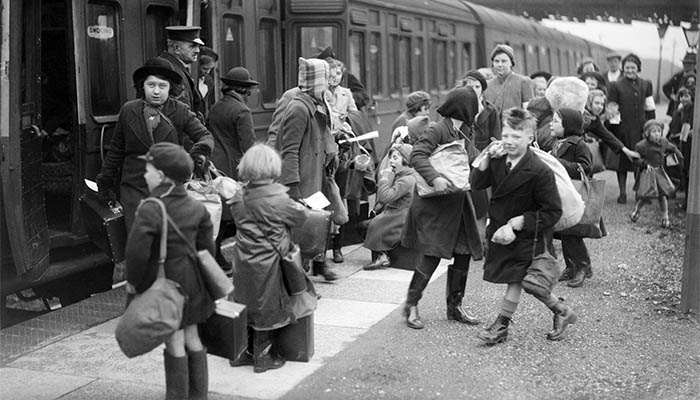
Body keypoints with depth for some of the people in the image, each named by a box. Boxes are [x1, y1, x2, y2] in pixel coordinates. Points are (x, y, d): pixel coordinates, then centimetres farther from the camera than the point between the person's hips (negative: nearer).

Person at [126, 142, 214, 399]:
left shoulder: (149, 210, -19)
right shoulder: (196, 208, 1)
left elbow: (137, 251, -21)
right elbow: (206, 247, 7)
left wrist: (133, 281, -6)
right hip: (191, 281, 6)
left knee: (174, 341, 2)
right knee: (192, 337, 15)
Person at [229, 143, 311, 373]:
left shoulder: (238, 199, -1)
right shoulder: (278, 199, -16)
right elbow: (302, 216, -5)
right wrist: (295, 204, 16)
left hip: (243, 265, 5)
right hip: (267, 264, -5)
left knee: (248, 307, 18)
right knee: (268, 310, 8)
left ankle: (244, 351, 27)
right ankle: (262, 357, 17)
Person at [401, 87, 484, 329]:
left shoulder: (465, 133, 11)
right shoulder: (437, 131, -13)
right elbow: (417, 156, -22)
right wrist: (434, 178, -35)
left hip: (458, 204, 8)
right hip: (434, 204, -8)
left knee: (463, 254, 7)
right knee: (433, 255, -10)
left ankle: (454, 307, 21)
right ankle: (411, 306, 6)